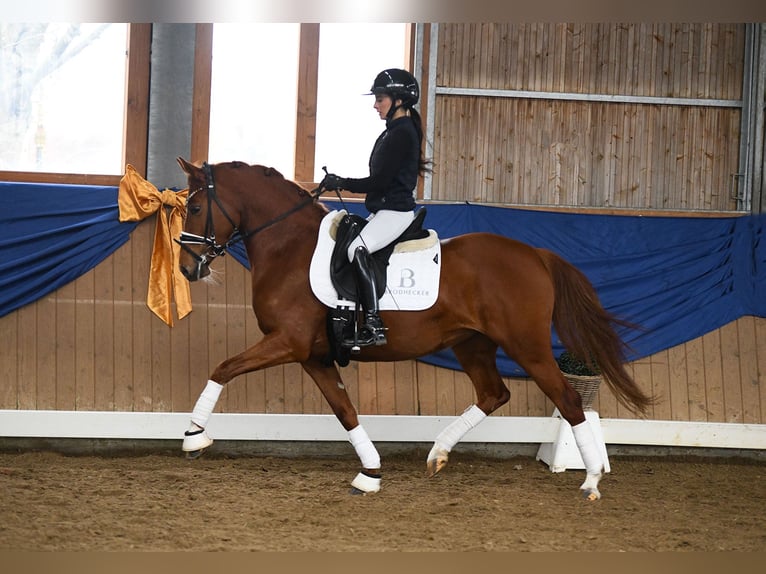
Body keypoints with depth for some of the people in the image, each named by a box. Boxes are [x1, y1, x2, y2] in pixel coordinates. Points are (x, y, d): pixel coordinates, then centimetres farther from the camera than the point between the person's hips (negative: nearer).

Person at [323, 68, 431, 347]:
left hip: (395, 211, -11)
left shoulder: (402, 133, -14)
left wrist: (342, 183, -11)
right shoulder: (393, 132, 18)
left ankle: (374, 326, -34)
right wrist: (341, 182, 13)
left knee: (357, 249, -30)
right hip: (383, 211, 11)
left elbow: (380, 181, -19)